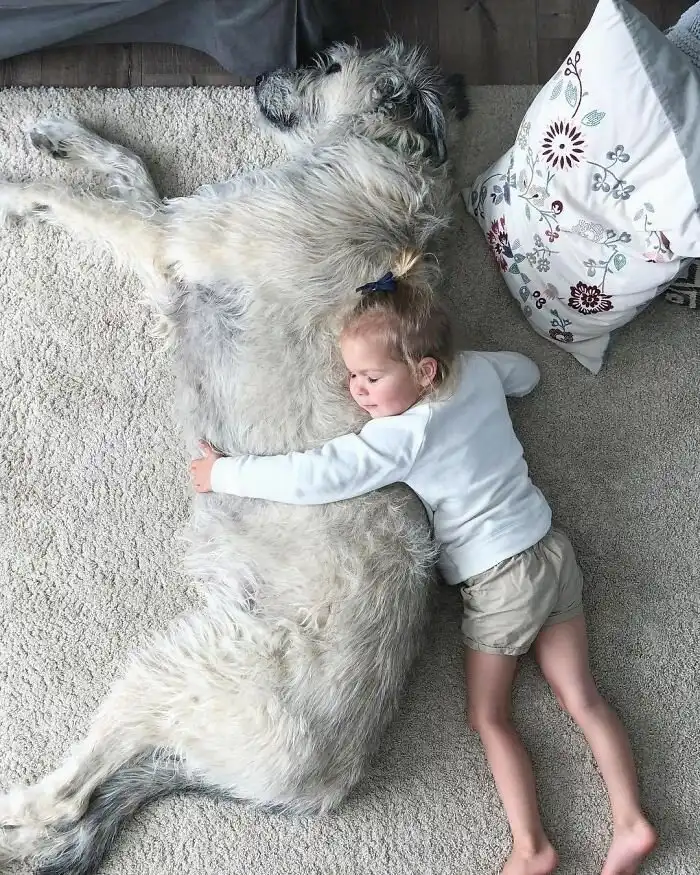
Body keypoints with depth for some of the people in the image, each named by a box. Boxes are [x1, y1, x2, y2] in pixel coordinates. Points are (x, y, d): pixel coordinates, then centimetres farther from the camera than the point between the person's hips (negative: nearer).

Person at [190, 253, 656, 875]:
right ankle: (631, 822, 11)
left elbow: (314, 477, -28)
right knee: (582, 698, 11)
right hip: (551, 550, 8)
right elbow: (526, 373, 20)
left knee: (488, 717, 8)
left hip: (498, 581, -7)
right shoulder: (477, 369, -3)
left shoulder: (405, 436, -24)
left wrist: (224, 473, -16)